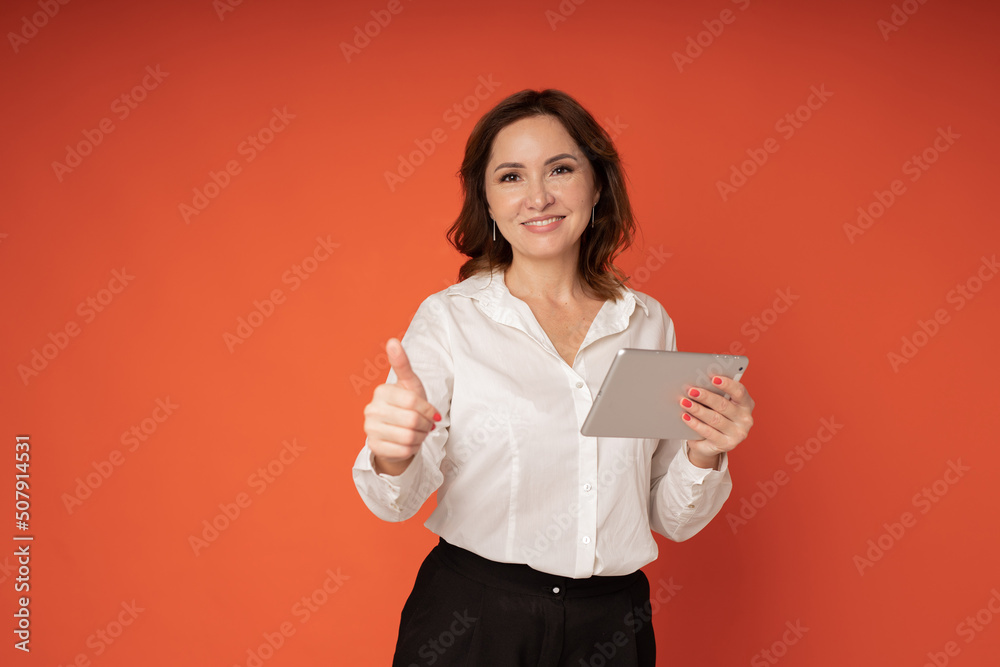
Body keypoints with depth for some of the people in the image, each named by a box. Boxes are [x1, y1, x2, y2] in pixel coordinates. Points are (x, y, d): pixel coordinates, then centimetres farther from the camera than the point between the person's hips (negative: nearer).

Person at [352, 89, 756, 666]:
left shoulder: (648, 322, 1)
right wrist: (392, 454, -36)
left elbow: (673, 520, 5)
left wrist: (705, 455, -14)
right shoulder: (449, 318, -7)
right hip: (473, 619, -2)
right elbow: (397, 501, -16)